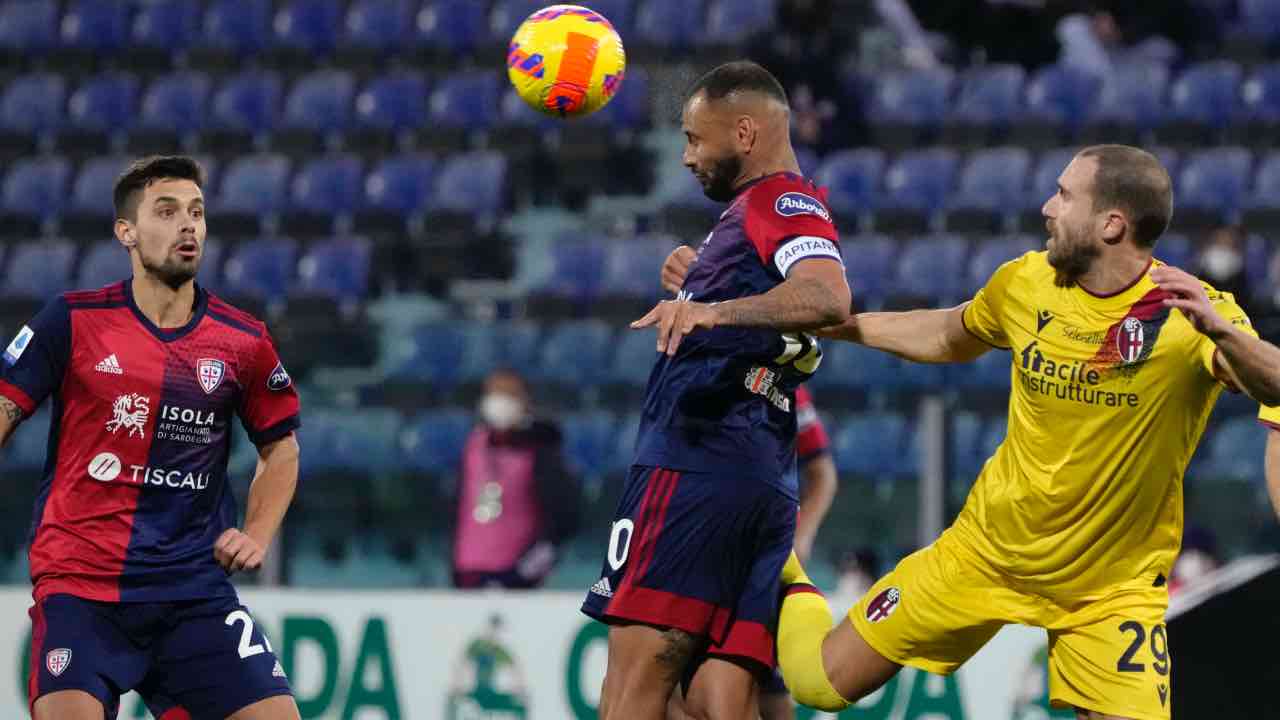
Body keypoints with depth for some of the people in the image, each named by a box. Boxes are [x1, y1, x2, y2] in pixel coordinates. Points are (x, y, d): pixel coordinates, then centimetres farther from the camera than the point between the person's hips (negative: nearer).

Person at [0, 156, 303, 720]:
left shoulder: (244, 343, 5)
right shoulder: (74, 321, -1)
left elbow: (280, 446, 20)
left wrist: (256, 537, 7)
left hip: (197, 587, 3)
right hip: (79, 583, -3)